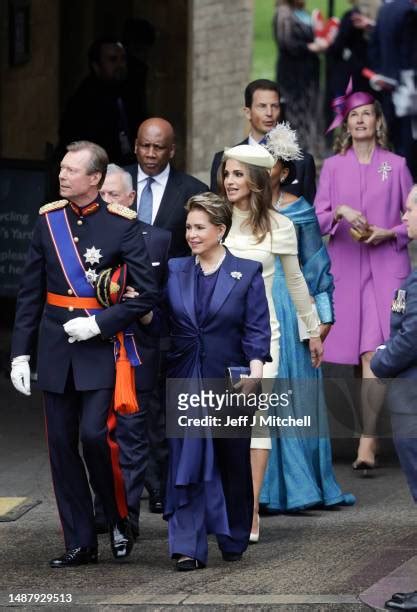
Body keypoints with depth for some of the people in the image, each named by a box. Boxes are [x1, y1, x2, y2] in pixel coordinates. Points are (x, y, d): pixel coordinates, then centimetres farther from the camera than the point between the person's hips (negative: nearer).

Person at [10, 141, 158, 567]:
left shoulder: (122, 225, -6)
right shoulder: (49, 220, 6)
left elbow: (146, 293, -7)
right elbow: (30, 292, 10)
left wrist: (99, 323, -16)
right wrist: (20, 352, 5)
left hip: (101, 349, -4)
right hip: (56, 349, 5)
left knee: (95, 434, -16)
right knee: (62, 445, 5)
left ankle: (119, 520, 8)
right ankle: (79, 543, 12)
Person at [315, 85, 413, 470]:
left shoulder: (396, 166, 7)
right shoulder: (333, 167, 10)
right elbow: (317, 219, 4)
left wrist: (390, 233, -8)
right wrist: (340, 212, -15)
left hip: (386, 266, -2)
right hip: (345, 266, 2)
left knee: (374, 354, -12)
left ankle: (367, 442, -13)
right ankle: (369, 434, 14)